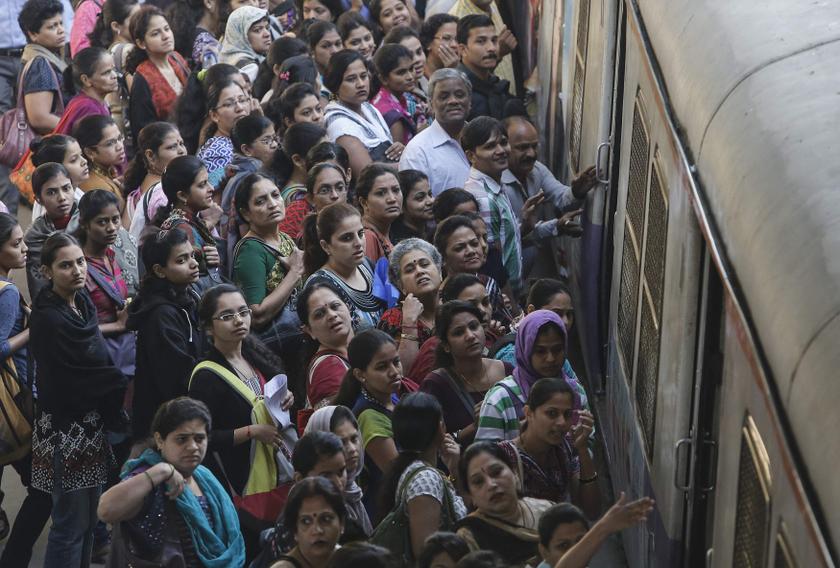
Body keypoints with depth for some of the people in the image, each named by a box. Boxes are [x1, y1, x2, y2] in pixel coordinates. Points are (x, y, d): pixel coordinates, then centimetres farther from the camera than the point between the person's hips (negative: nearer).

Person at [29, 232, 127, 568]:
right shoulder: (49, 318, -19)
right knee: (72, 522, -3)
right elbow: (77, 376, -18)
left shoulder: (82, 304, 6)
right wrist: (125, 385, -5)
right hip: (66, 429, -8)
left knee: (88, 516, 15)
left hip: (91, 424, 8)